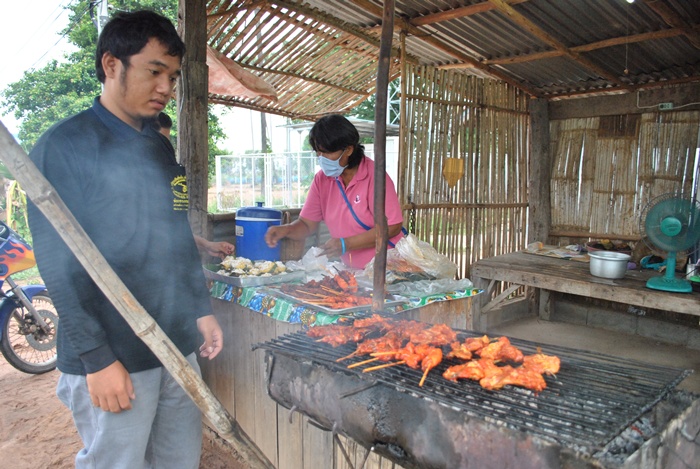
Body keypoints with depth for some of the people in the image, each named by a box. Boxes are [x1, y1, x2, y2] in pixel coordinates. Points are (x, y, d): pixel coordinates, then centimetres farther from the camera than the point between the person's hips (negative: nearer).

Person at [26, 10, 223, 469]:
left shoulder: (160, 147, 10)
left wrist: (202, 309, 12)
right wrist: (96, 358, -15)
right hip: (114, 360, -6)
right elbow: (60, 264, -14)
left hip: (178, 346, 6)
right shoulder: (65, 145, -10)